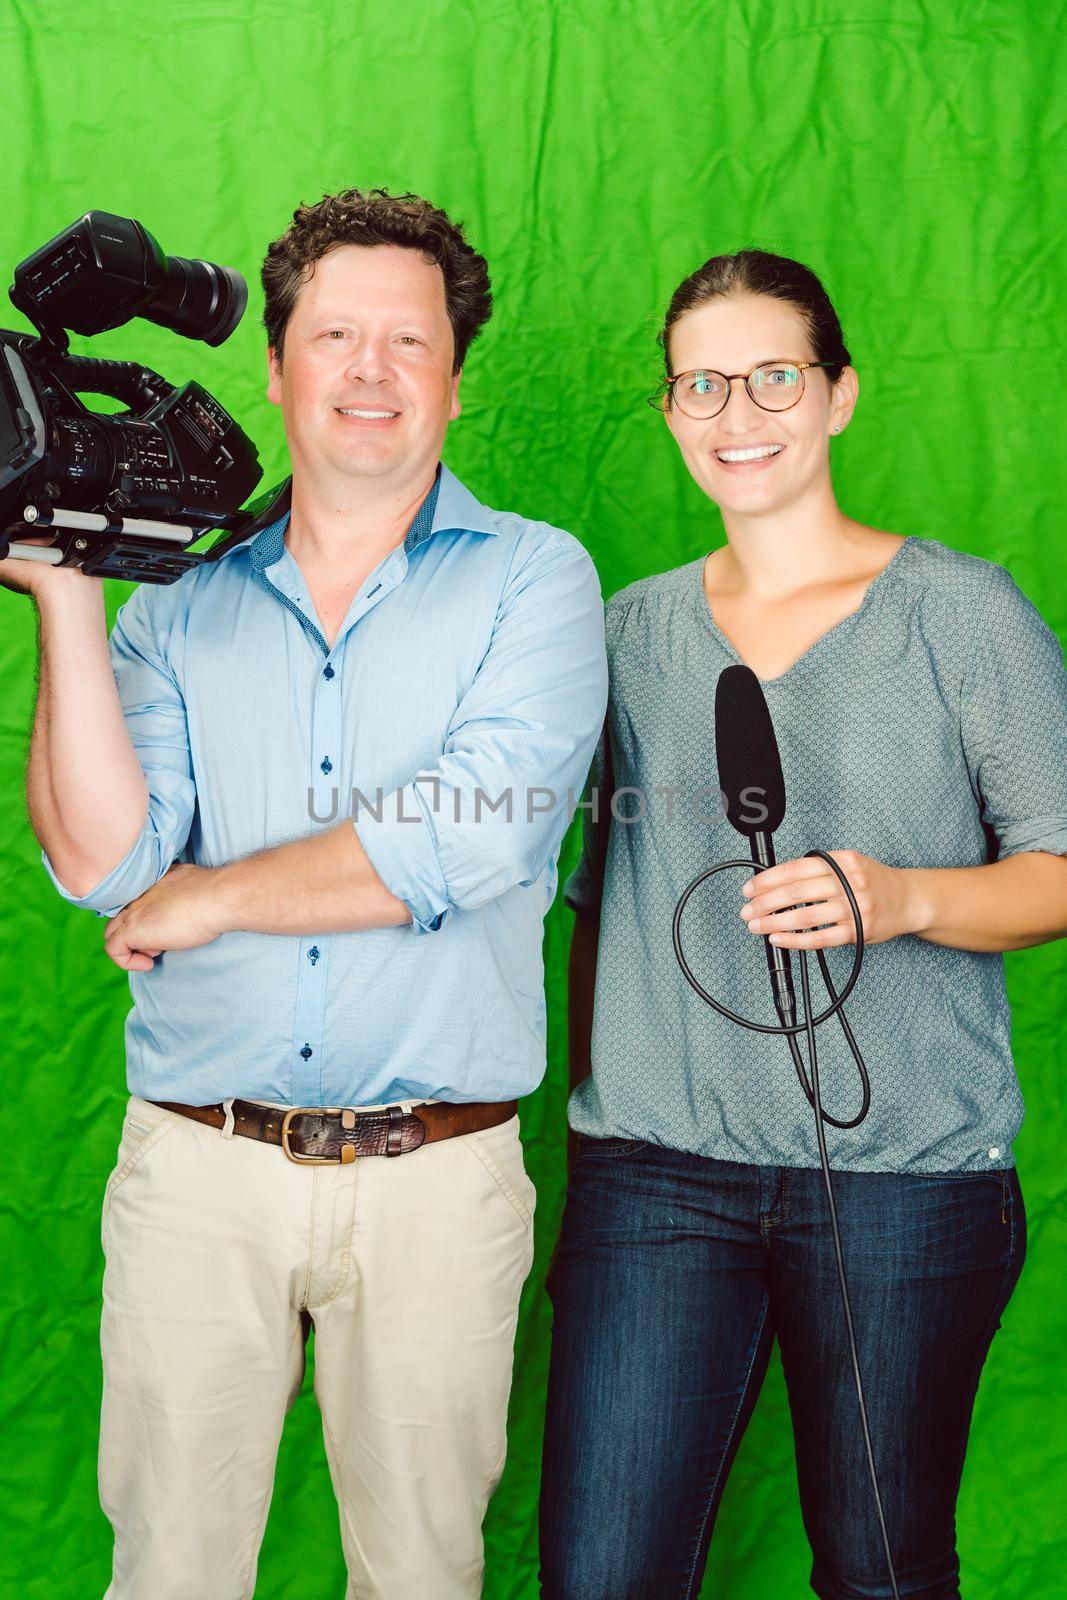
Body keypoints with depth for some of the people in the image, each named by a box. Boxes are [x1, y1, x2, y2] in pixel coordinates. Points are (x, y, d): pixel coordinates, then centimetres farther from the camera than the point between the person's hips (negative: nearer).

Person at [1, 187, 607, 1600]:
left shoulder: (534, 579, 1)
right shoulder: (178, 603, 8)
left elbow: (469, 835, -15)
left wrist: (204, 897, -6)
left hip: (439, 1175, -1)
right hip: (196, 1163, 2)